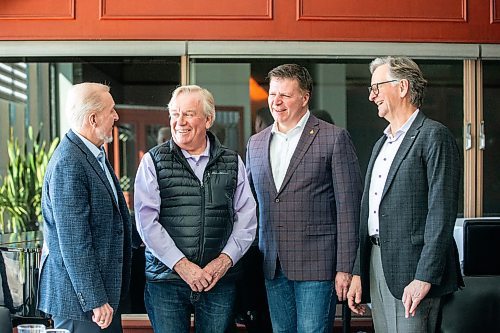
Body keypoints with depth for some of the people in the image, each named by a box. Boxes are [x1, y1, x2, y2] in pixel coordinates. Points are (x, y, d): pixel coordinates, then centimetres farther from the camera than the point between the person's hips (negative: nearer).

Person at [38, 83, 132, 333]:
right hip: (80, 298, -9)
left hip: (104, 293, 9)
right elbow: (74, 242, -21)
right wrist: (95, 301, -19)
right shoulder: (68, 164, -19)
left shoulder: (95, 155, 12)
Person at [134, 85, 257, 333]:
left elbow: (246, 218, 6)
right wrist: (181, 265, -12)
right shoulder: (153, 161, 1)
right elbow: (146, 220, -6)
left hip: (220, 279, 2)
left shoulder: (232, 163, 8)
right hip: (166, 278, -1)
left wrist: (225, 260, -8)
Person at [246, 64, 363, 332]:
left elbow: (348, 207, -7)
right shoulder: (256, 143, 13)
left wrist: (344, 269, -11)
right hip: (272, 267, 5)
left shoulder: (334, 138, -3)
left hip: (316, 263, -5)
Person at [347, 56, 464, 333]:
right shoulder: (381, 144, 20)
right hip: (376, 266, 8)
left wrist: (424, 278, -20)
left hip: (410, 270, -8)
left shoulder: (434, 136, -7)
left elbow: (441, 213, -15)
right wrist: (357, 274, 13)